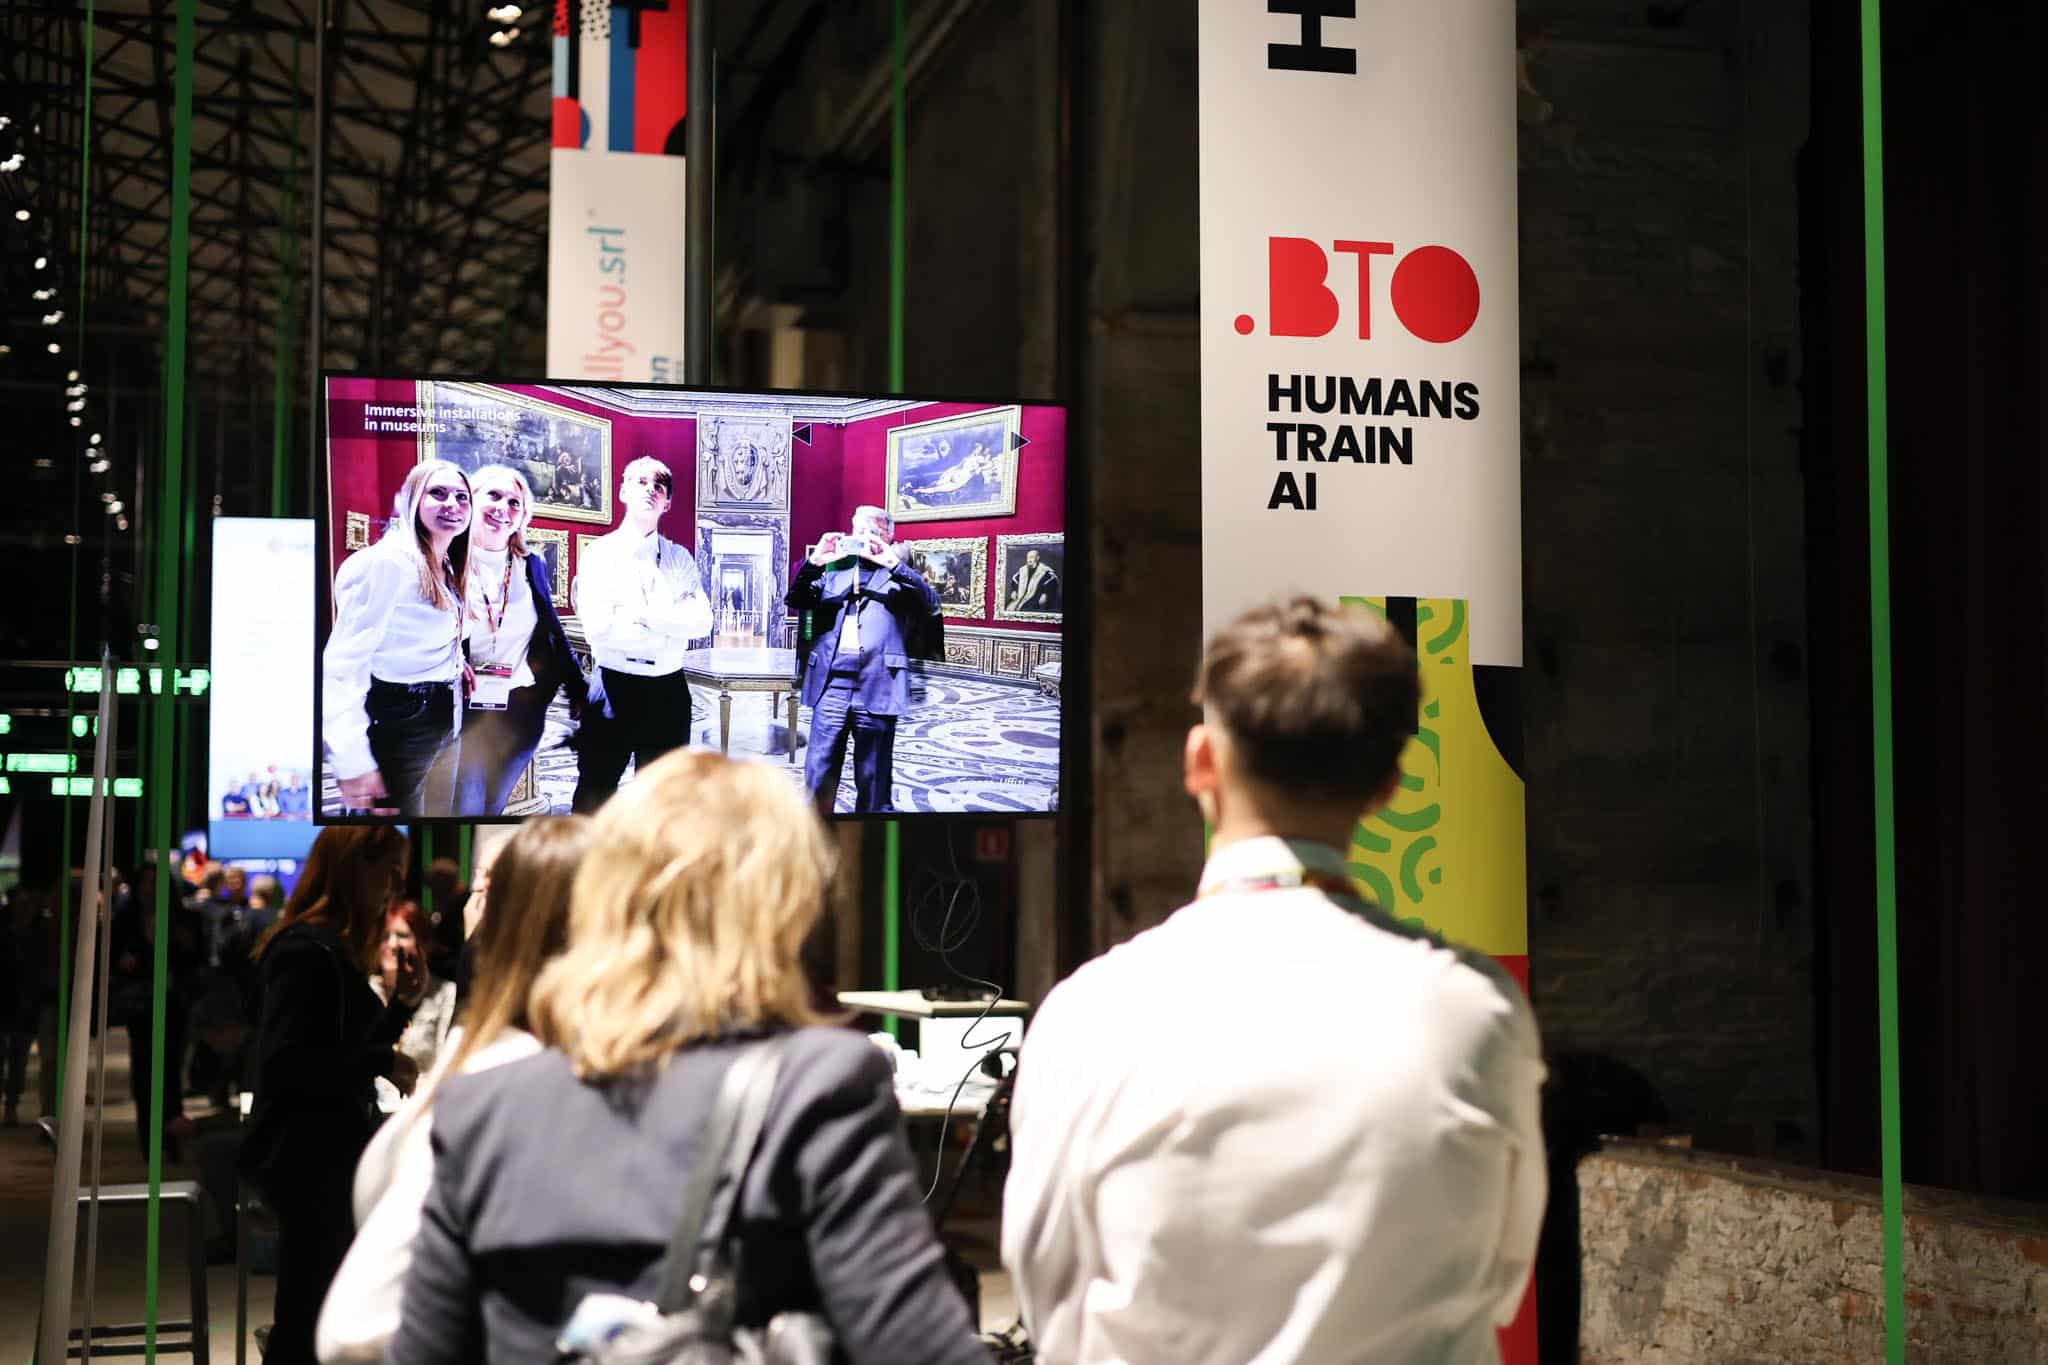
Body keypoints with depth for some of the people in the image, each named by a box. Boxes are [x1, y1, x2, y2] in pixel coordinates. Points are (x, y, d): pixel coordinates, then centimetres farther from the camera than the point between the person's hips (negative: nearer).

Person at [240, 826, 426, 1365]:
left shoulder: (335, 950, 14)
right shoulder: (307, 950, -17)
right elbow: (282, 1063, -26)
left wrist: (403, 1002, 5)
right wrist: (384, 1062, -19)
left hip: (328, 1154, 10)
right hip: (308, 1158, -10)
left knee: (307, 1315, 17)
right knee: (306, 1318, -6)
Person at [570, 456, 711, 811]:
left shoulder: (679, 558, 7)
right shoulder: (599, 554, -3)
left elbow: (702, 622, -8)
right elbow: (597, 628, -16)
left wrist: (642, 614, -17)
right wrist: (672, 620, -11)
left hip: (668, 690, 3)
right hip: (614, 686, -3)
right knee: (595, 791, 4)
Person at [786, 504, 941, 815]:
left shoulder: (900, 577, 9)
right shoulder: (834, 573, 17)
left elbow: (931, 604, -9)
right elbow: (795, 601, 7)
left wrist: (894, 563, -19)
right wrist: (815, 562, -8)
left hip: (876, 688, -2)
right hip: (831, 685, 2)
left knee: (873, 775, 4)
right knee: (820, 772, 3)